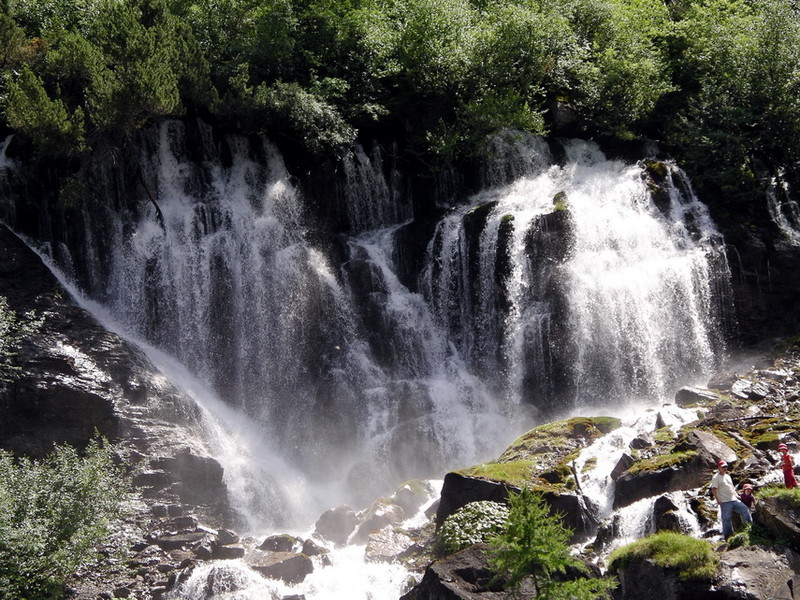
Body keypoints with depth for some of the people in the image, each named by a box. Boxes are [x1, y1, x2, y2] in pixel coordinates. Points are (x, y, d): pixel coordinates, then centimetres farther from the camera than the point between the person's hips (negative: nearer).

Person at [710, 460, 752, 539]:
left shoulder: (728, 476, 20)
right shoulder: (716, 478, -5)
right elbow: (714, 489, -13)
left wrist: (736, 495, 16)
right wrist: (717, 499, -21)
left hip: (734, 500, 7)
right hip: (725, 502, -7)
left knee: (744, 509, -1)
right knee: (726, 518, -4)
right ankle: (727, 535, 3)